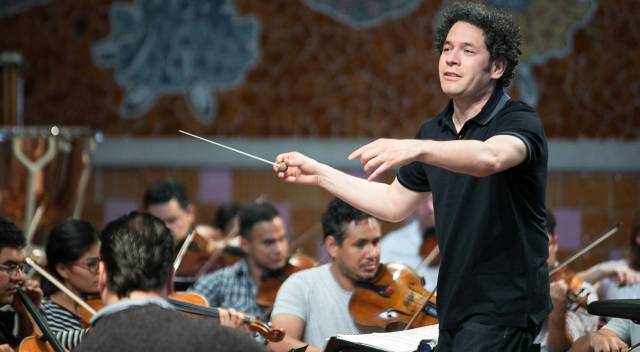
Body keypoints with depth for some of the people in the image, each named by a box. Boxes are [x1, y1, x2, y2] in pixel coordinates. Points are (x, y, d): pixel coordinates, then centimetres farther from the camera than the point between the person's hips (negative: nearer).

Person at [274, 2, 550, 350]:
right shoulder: (434, 131, 11)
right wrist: (319, 174, 16)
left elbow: (490, 157, -36)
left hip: (504, 306, -8)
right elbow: (394, 204, 21)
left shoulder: (519, 121, -12)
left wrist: (416, 149, -50)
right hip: (456, 306, 8)